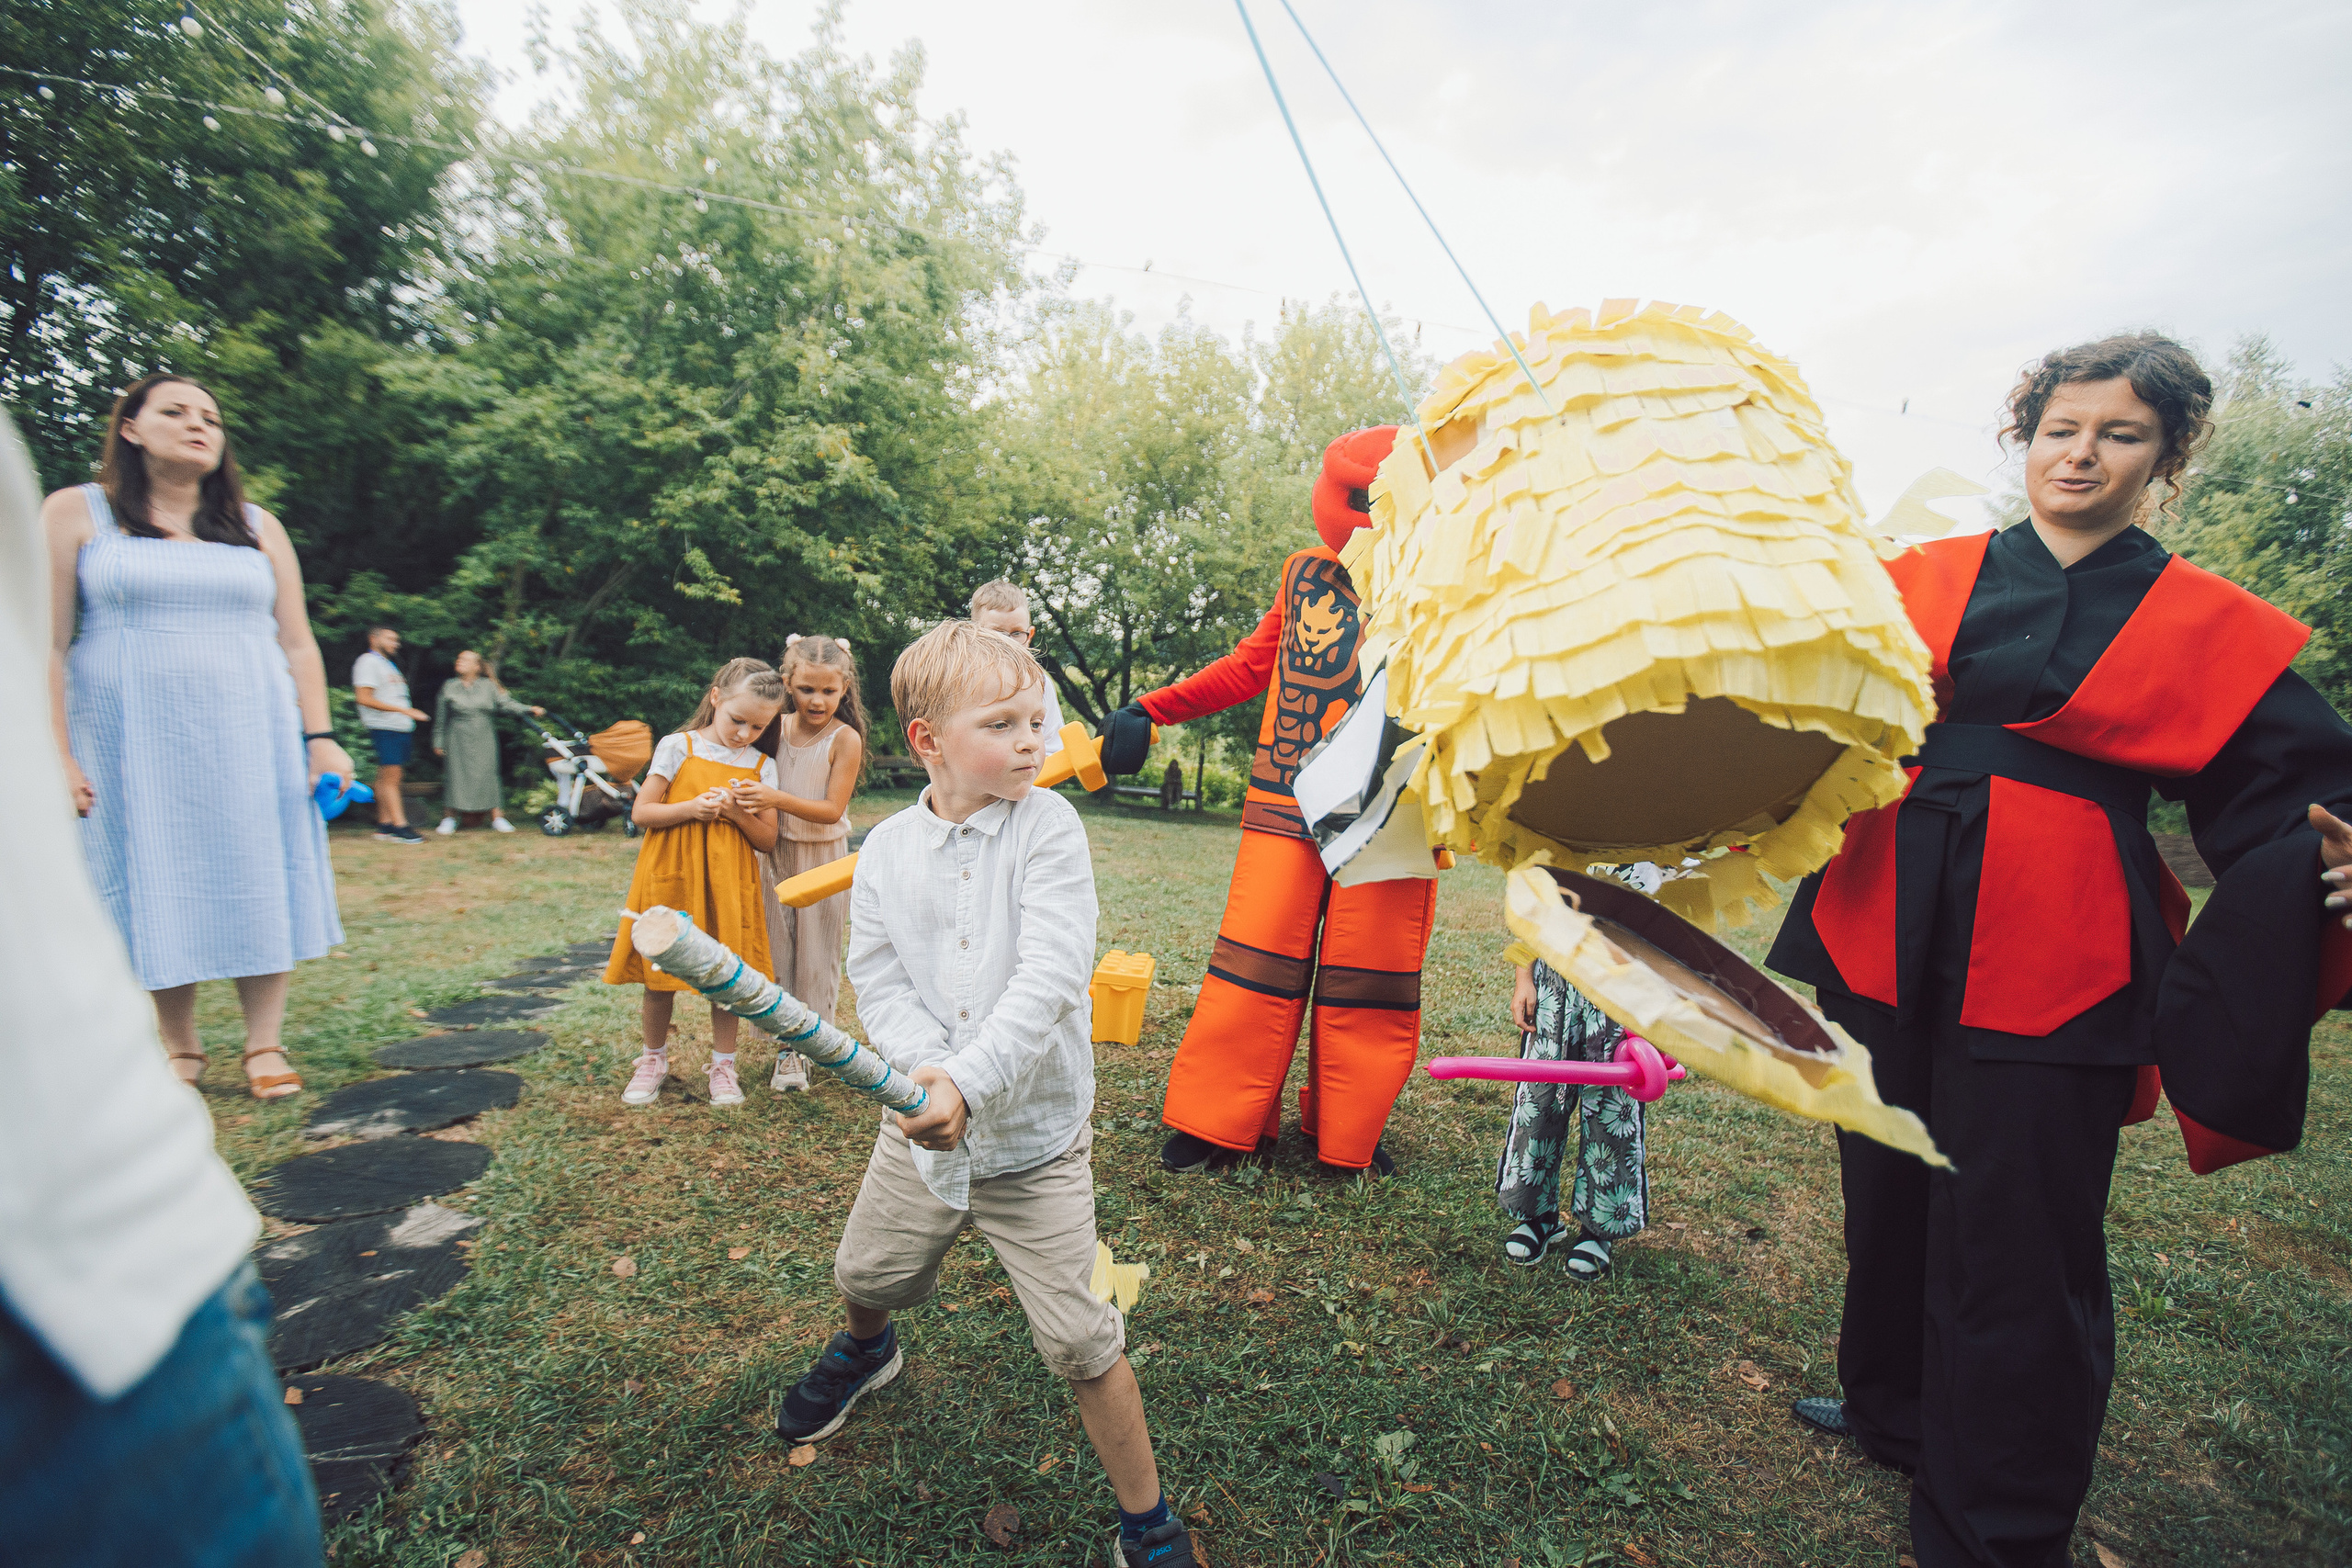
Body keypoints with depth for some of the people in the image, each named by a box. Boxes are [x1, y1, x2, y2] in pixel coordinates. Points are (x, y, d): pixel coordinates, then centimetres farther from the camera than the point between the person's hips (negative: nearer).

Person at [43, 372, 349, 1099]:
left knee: (257, 885, 0)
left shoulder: (256, 527, 11)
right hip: (134, 738, -1)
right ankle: (180, 1048, 17)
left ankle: (265, 1045, 8)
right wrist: (55, 754, -9)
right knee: (158, 888, 4)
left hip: (250, 735, 2)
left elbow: (297, 644, 8)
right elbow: (46, 645, -1)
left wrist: (318, 738, 0)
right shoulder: (76, 514, 5)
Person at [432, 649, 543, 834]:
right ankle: (449, 818, 7)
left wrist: (529, 710, -13)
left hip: (484, 738, 0)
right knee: (455, 775, -3)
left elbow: (506, 704, 1)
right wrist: (438, 742, 8)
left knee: (488, 774, -1)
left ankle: (497, 817, 5)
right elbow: (440, 718, 9)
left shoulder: (488, 686, 6)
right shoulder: (449, 686, 6)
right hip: (458, 738, 0)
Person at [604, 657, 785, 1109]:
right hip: (671, 879, -1)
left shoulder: (761, 767, 3)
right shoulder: (678, 746, -2)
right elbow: (641, 812, -3)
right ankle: (654, 1059, 30)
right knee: (659, 974, 9)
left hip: (727, 885, 1)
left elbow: (767, 840, 3)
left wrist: (738, 813, -15)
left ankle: (723, 1064, 22)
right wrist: (691, 808, -18)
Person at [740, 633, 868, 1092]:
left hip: (823, 858, -4)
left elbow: (832, 810, -19)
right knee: (776, 951, 9)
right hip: (777, 853, 4)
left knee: (816, 954, 6)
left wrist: (777, 799, -30)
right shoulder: (777, 728, -1)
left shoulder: (845, 738, -15)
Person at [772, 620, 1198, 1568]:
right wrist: (930, 1070, -24)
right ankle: (866, 1350, 64)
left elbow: (1050, 976, -24)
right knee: (864, 1274, 26)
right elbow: (878, 982, -6)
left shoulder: (1048, 826, -15)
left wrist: (971, 1080, -34)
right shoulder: (886, 850, -4)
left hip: (1036, 1134, -4)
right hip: (921, 1129, 4)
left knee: (1080, 1342, -2)